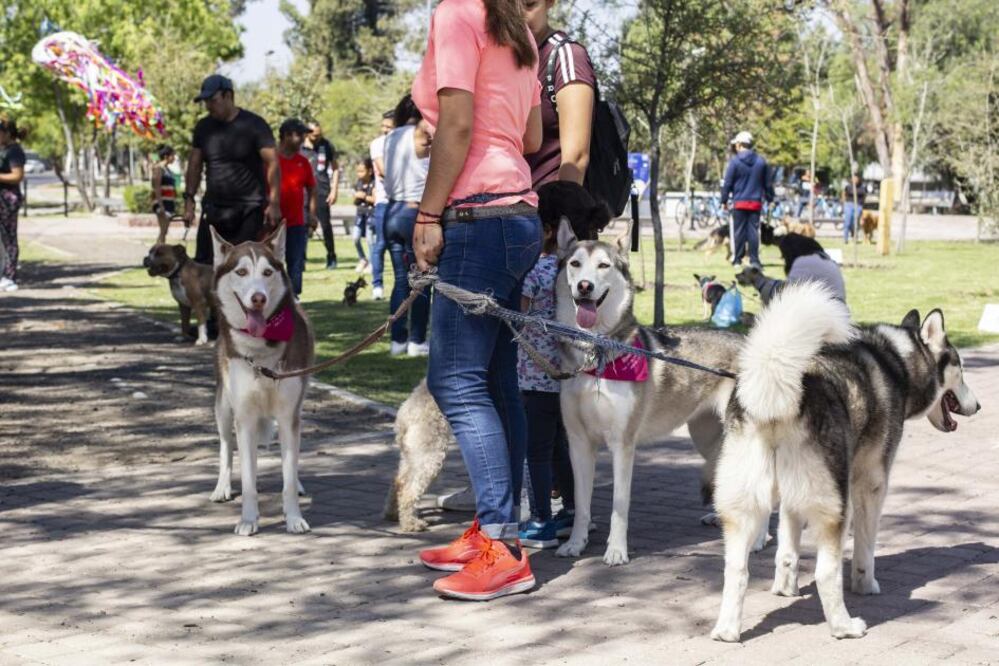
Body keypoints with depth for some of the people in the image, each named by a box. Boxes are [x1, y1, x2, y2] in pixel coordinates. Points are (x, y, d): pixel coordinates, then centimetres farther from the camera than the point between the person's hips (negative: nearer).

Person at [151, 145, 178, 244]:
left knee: (164, 232, 9)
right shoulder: (159, 168, -8)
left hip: (169, 203, 9)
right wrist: (160, 205, -22)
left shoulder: (167, 169, 19)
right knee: (163, 231, -14)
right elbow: (157, 187, -15)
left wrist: (174, 205, 20)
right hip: (162, 203, -9)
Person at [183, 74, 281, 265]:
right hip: (213, 208, 5)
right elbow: (195, 165, 14)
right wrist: (189, 200, 4)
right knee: (203, 263, 0)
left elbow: (272, 163, -10)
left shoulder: (254, 125, -6)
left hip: (249, 211, -5)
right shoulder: (203, 127, 9)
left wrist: (274, 203, -18)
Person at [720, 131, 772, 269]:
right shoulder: (761, 161, 6)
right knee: (754, 230, 3)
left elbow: (728, 183, -5)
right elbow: (767, 183, 11)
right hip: (756, 202, 3)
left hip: (739, 202, -3)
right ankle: (754, 260, -1)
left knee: (739, 231, 3)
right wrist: (769, 198, 21)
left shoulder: (735, 161, -6)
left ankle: (737, 259, 5)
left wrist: (724, 200, 2)